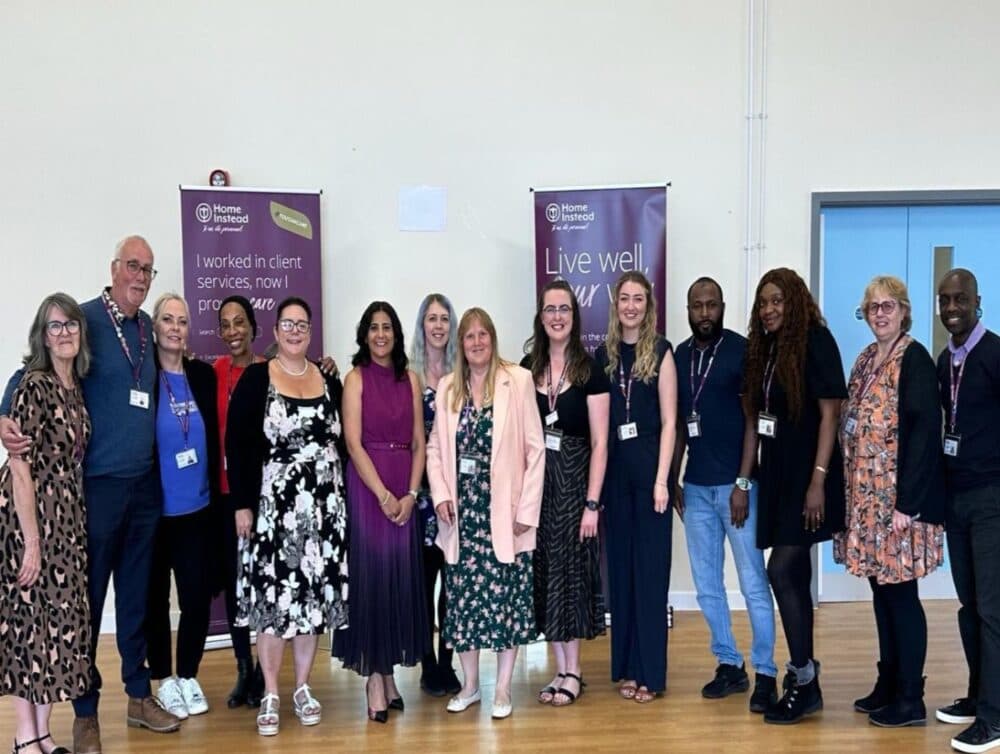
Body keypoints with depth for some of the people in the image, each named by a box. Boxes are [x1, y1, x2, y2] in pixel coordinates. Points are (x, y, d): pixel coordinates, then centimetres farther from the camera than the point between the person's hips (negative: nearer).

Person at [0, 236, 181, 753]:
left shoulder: (149, 328, 10)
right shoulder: (84, 319, -7)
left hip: (145, 483, 5)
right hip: (96, 483, -5)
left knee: (137, 594, 14)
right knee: (88, 596, 4)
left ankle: (139, 695, 27)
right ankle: (85, 711, 18)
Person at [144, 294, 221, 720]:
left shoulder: (203, 375, 4)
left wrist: (216, 488, 7)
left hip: (198, 506, 3)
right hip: (153, 508, -3)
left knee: (198, 593, 6)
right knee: (156, 595, 10)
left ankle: (189, 676, 24)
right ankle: (164, 679, 25)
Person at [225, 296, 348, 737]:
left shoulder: (328, 380, 9)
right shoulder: (255, 378, -2)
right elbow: (236, 444, -5)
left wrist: (341, 494, 7)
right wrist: (242, 503, -10)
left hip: (324, 503, 3)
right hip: (272, 501, -3)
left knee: (314, 595, 8)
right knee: (272, 595, -2)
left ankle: (303, 688, 22)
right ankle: (271, 695, 11)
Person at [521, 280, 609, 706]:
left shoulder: (589, 371, -4)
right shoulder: (526, 368, 6)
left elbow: (600, 443, -6)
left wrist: (592, 503, -11)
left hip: (573, 479, -3)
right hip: (534, 480, 4)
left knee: (570, 569, 1)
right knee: (544, 572, 7)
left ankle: (572, 672, 14)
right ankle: (561, 669, 18)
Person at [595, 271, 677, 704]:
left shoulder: (660, 352, -2)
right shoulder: (604, 354, 8)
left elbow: (669, 421, -5)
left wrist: (661, 479, -11)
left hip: (648, 465, -4)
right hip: (614, 468, 4)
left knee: (650, 567, 1)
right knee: (620, 566, 9)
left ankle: (651, 672, 10)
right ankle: (625, 666, 20)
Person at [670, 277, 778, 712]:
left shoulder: (742, 350, -5)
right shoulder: (679, 356, 10)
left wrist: (743, 482, -12)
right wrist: (673, 479, 12)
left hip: (735, 483, -5)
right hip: (696, 487, 5)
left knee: (754, 583, 0)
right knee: (707, 584, 11)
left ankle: (766, 673, 10)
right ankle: (729, 664, 23)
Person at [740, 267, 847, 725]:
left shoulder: (815, 343, -9)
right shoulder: (763, 349, 11)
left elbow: (830, 414, -13)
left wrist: (818, 481, -19)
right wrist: (744, 480, 11)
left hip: (806, 476, -7)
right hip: (776, 475, 7)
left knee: (782, 572, -10)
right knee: (795, 577, 10)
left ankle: (803, 679, 3)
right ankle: (804, 680, 19)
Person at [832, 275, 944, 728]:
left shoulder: (914, 359, -11)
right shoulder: (865, 360, 13)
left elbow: (925, 431, -17)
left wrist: (907, 502, -20)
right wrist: (851, 493, 12)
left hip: (899, 499, -8)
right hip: (866, 498, 8)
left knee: (901, 594, 0)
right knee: (881, 593, 14)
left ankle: (910, 699, 12)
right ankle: (888, 684, 26)